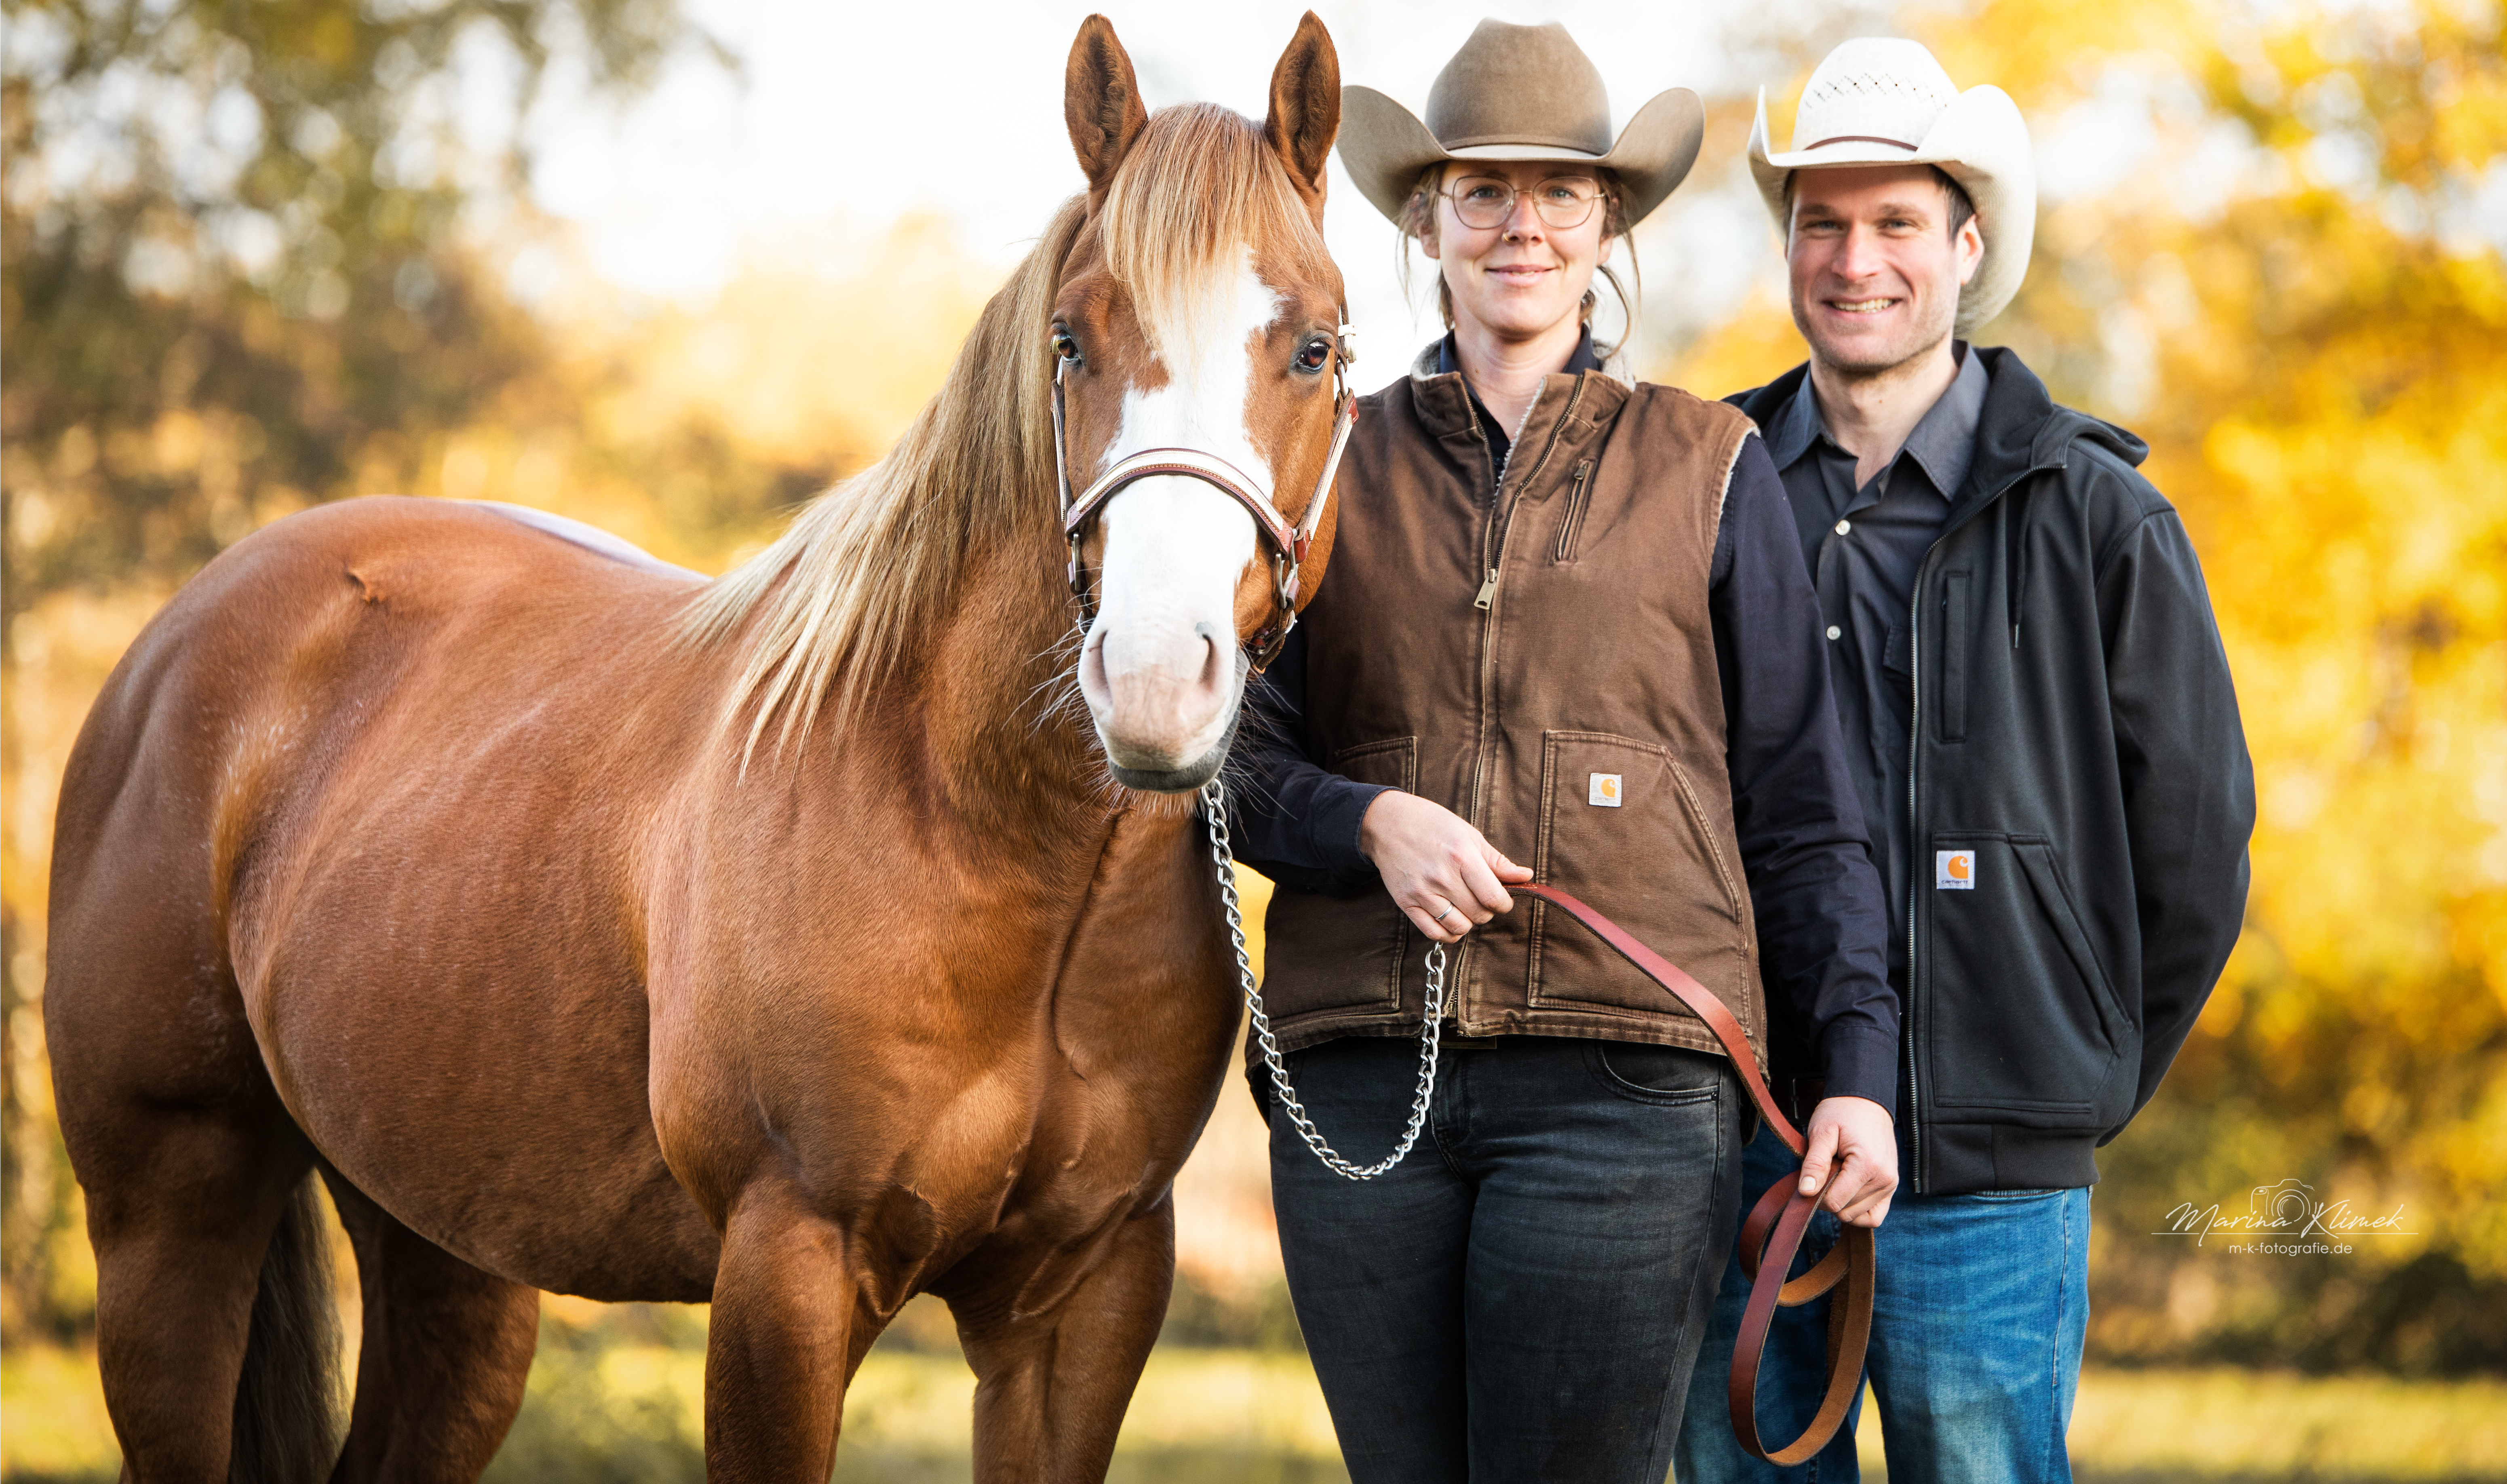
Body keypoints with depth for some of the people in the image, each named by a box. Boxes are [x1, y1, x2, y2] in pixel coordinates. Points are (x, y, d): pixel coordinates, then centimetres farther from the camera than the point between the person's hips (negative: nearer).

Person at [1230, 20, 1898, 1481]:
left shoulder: (1709, 468, 9)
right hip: (1363, 1082, 2)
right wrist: (1370, 821, -10)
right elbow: (1243, 764, 11)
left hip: (1627, 1085, -2)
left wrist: (1859, 1065, -1)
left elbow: (1800, 804, 9)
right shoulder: (1340, 468, 13)